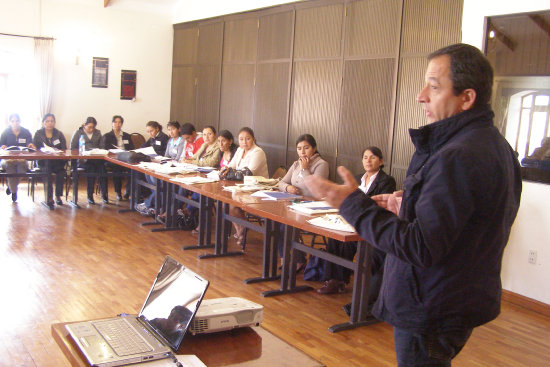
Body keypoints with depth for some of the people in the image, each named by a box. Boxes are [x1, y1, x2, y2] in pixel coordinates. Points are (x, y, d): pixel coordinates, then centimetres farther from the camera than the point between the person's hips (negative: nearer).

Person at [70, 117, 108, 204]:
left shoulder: (98, 133, 22)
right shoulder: (78, 132, 12)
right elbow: (72, 148, 7)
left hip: (96, 158, 2)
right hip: (82, 160, -2)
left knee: (102, 166, -32)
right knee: (90, 167, -35)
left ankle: (104, 194, -30)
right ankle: (90, 196, -28)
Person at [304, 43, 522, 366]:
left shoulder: (457, 158, -27)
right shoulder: (494, 144, 7)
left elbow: (420, 248, -28)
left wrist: (354, 203, -23)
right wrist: (413, 209, 14)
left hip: (433, 312, -10)